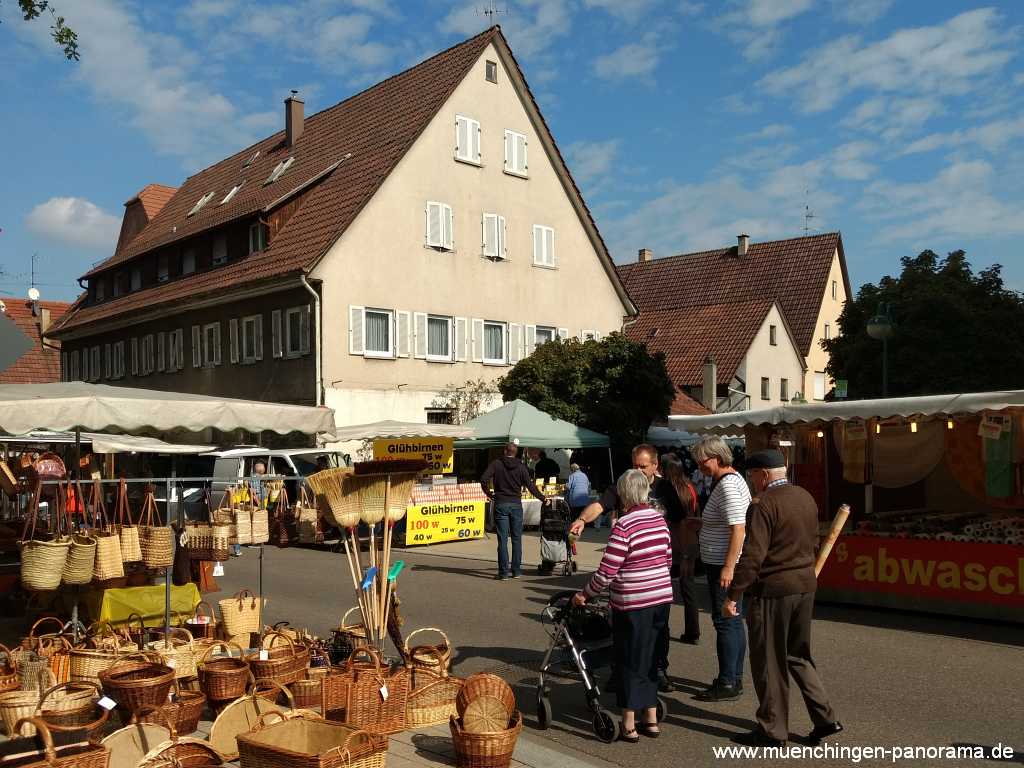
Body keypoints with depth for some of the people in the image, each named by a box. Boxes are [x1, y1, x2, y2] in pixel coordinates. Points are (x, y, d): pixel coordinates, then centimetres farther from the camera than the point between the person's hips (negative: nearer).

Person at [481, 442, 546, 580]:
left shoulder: (496, 464, -1)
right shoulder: (521, 466, 1)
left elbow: (484, 479, -11)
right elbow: (530, 485, -1)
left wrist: (489, 493, 5)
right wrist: (543, 498, 10)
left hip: (500, 504, -1)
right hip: (516, 504, 1)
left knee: (502, 540, 0)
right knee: (517, 539, 10)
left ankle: (503, 572, -1)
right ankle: (516, 571, 12)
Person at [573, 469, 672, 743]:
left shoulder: (623, 525, -17)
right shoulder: (660, 519, 4)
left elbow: (606, 573, -17)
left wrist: (584, 594, -4)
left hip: (633, 604, -6)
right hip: (662, 598, 6)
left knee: (629, 663, 7)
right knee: (650, 661, 18)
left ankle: (629, 726, 16)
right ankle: (651, 720, 27)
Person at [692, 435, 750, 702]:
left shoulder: (727, 485, -18)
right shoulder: (734, 479, 15)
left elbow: (738, 528, -25)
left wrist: (728, 567, -26)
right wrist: (700, 523, 15)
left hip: (723, 565, -11)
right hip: (726, 563, 11)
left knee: (725, 622, -4)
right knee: (733, 621, 15)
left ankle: (727, 684, 2)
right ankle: (734, 679, 24)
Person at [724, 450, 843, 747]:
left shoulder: (763, 505, -17)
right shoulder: (806, 498, 8)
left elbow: (752, 556, -21)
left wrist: (733, 596, -16)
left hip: (772, 590, -8)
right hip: (805, 587, 8)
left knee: (768, 662, 5)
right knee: (799, 655, 21)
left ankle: (772, 731, 15)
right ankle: (825, 718, 19)